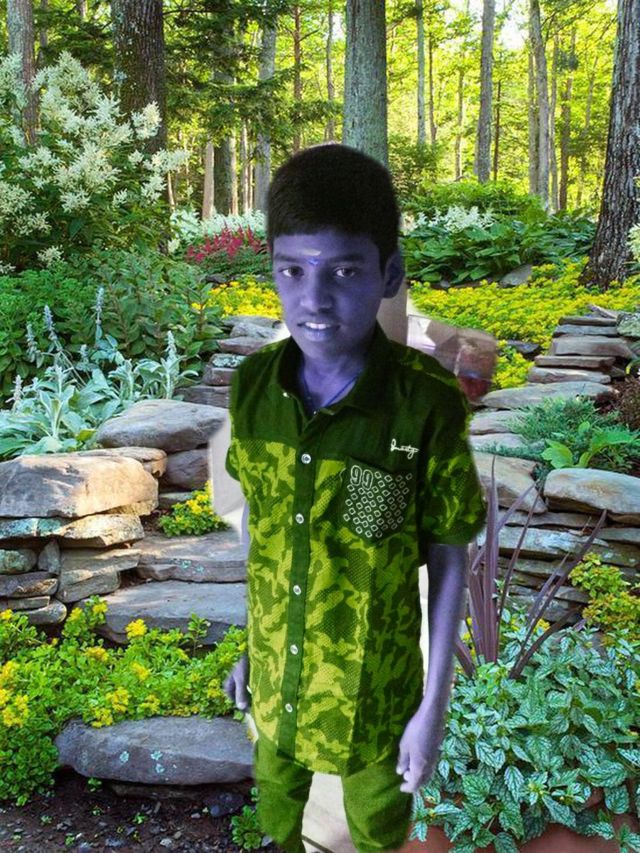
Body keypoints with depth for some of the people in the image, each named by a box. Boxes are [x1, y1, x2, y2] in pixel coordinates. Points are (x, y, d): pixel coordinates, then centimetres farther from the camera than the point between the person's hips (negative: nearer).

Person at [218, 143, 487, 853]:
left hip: (374, 681, -3)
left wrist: (434, 707, -9)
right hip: (277, 670, 4)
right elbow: (256, 517, 0)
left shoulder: (429, 406, -26)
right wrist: (251, 646, 9)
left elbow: (449, 560, -14)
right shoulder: (254, 386, -14)